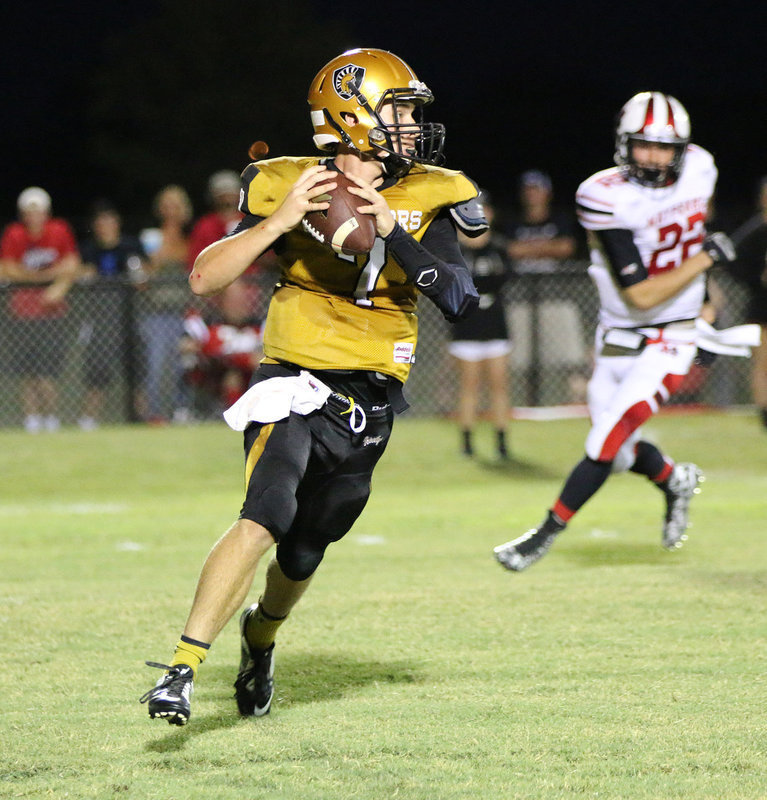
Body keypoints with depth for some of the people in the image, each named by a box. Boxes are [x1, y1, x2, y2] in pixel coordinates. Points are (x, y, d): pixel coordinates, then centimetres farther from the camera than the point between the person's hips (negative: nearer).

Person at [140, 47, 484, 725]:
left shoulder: (428, 199, 1)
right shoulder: (289, 187, -5)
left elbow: (461, 299, -12)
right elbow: (205, 279, -10)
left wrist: (390, 230, -20)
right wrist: (279, 221, -22)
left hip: (370, 404, 4)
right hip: (296, 384, -3)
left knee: (303, 554, 14)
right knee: (266, 518, -26)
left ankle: (260, 635, 48)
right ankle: (183, 669, -27)